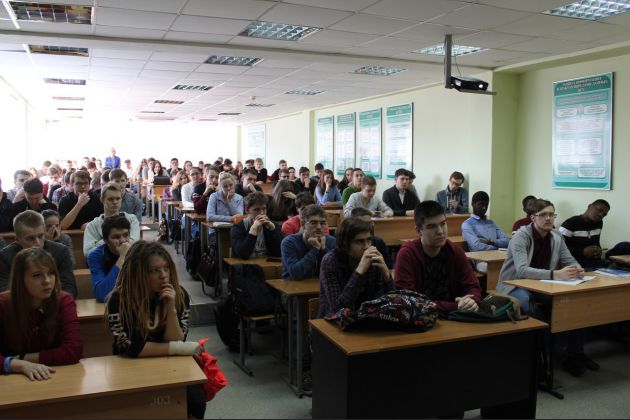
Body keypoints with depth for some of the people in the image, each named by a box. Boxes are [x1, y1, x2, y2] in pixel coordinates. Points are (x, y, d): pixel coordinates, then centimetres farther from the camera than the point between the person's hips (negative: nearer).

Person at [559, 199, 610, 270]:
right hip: (577, 266, -7)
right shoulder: (570, 224, -11)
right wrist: (582, 252, -21)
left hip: (597, 264, 8)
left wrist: (598, 250, 5)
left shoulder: (599, 223, 15)